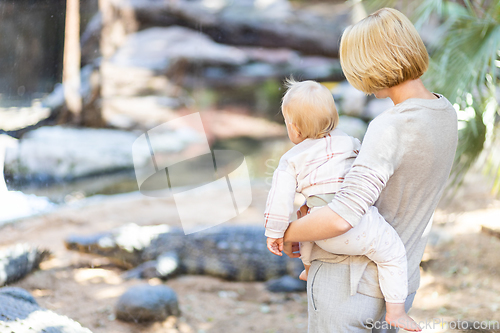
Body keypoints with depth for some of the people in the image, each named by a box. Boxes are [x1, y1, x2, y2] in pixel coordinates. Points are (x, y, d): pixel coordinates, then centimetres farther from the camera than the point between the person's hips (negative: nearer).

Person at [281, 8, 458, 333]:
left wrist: (288, 234, -13)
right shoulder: (445, 113, 3)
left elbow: (341, 219, -32)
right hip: (399, 284, 8)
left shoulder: (391, 127, -25)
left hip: (348, 283, -8)